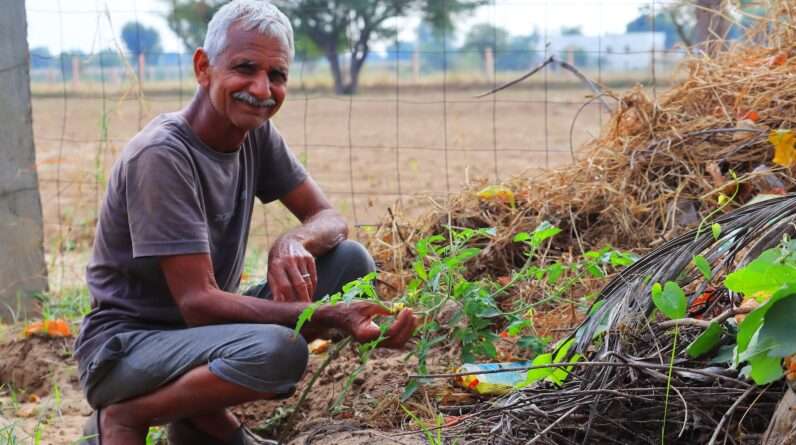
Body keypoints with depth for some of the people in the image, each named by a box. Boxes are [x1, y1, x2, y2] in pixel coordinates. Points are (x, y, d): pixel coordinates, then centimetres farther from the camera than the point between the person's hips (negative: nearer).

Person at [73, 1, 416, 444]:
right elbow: (197, 302, -27)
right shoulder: (161, 156, -22)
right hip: (125, 346, -8)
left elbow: (329, 218, 3)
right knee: (278, 349, -34)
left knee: (351, 261, -6)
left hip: (204, 327, 8)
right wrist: (332, 316, -36)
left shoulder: (257, 133, 1)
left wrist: (292, 243, -23)